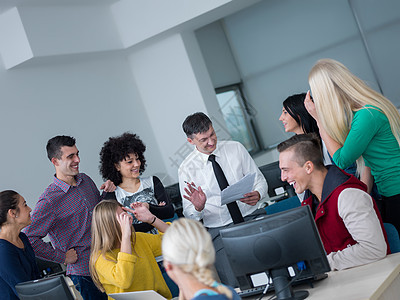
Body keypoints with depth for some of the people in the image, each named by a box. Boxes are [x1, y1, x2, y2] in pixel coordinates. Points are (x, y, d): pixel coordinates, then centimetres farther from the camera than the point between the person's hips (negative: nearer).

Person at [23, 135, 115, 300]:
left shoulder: (86, 180, 6)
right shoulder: (49, 200, -17)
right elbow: (30, 238, -20)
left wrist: (107, 192, 2)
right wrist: (63, 257, -14)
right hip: (84, 273, -7)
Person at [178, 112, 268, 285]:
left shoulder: (235, 148, 6)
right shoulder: (186, 169, 0)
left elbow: (260, 180, 10)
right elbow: (189, 216, 5)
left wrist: (257, 195, -14)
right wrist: (198, 207, -20)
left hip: (252, 217, 2)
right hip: (220, 230, -2)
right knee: (235, 283, -25)